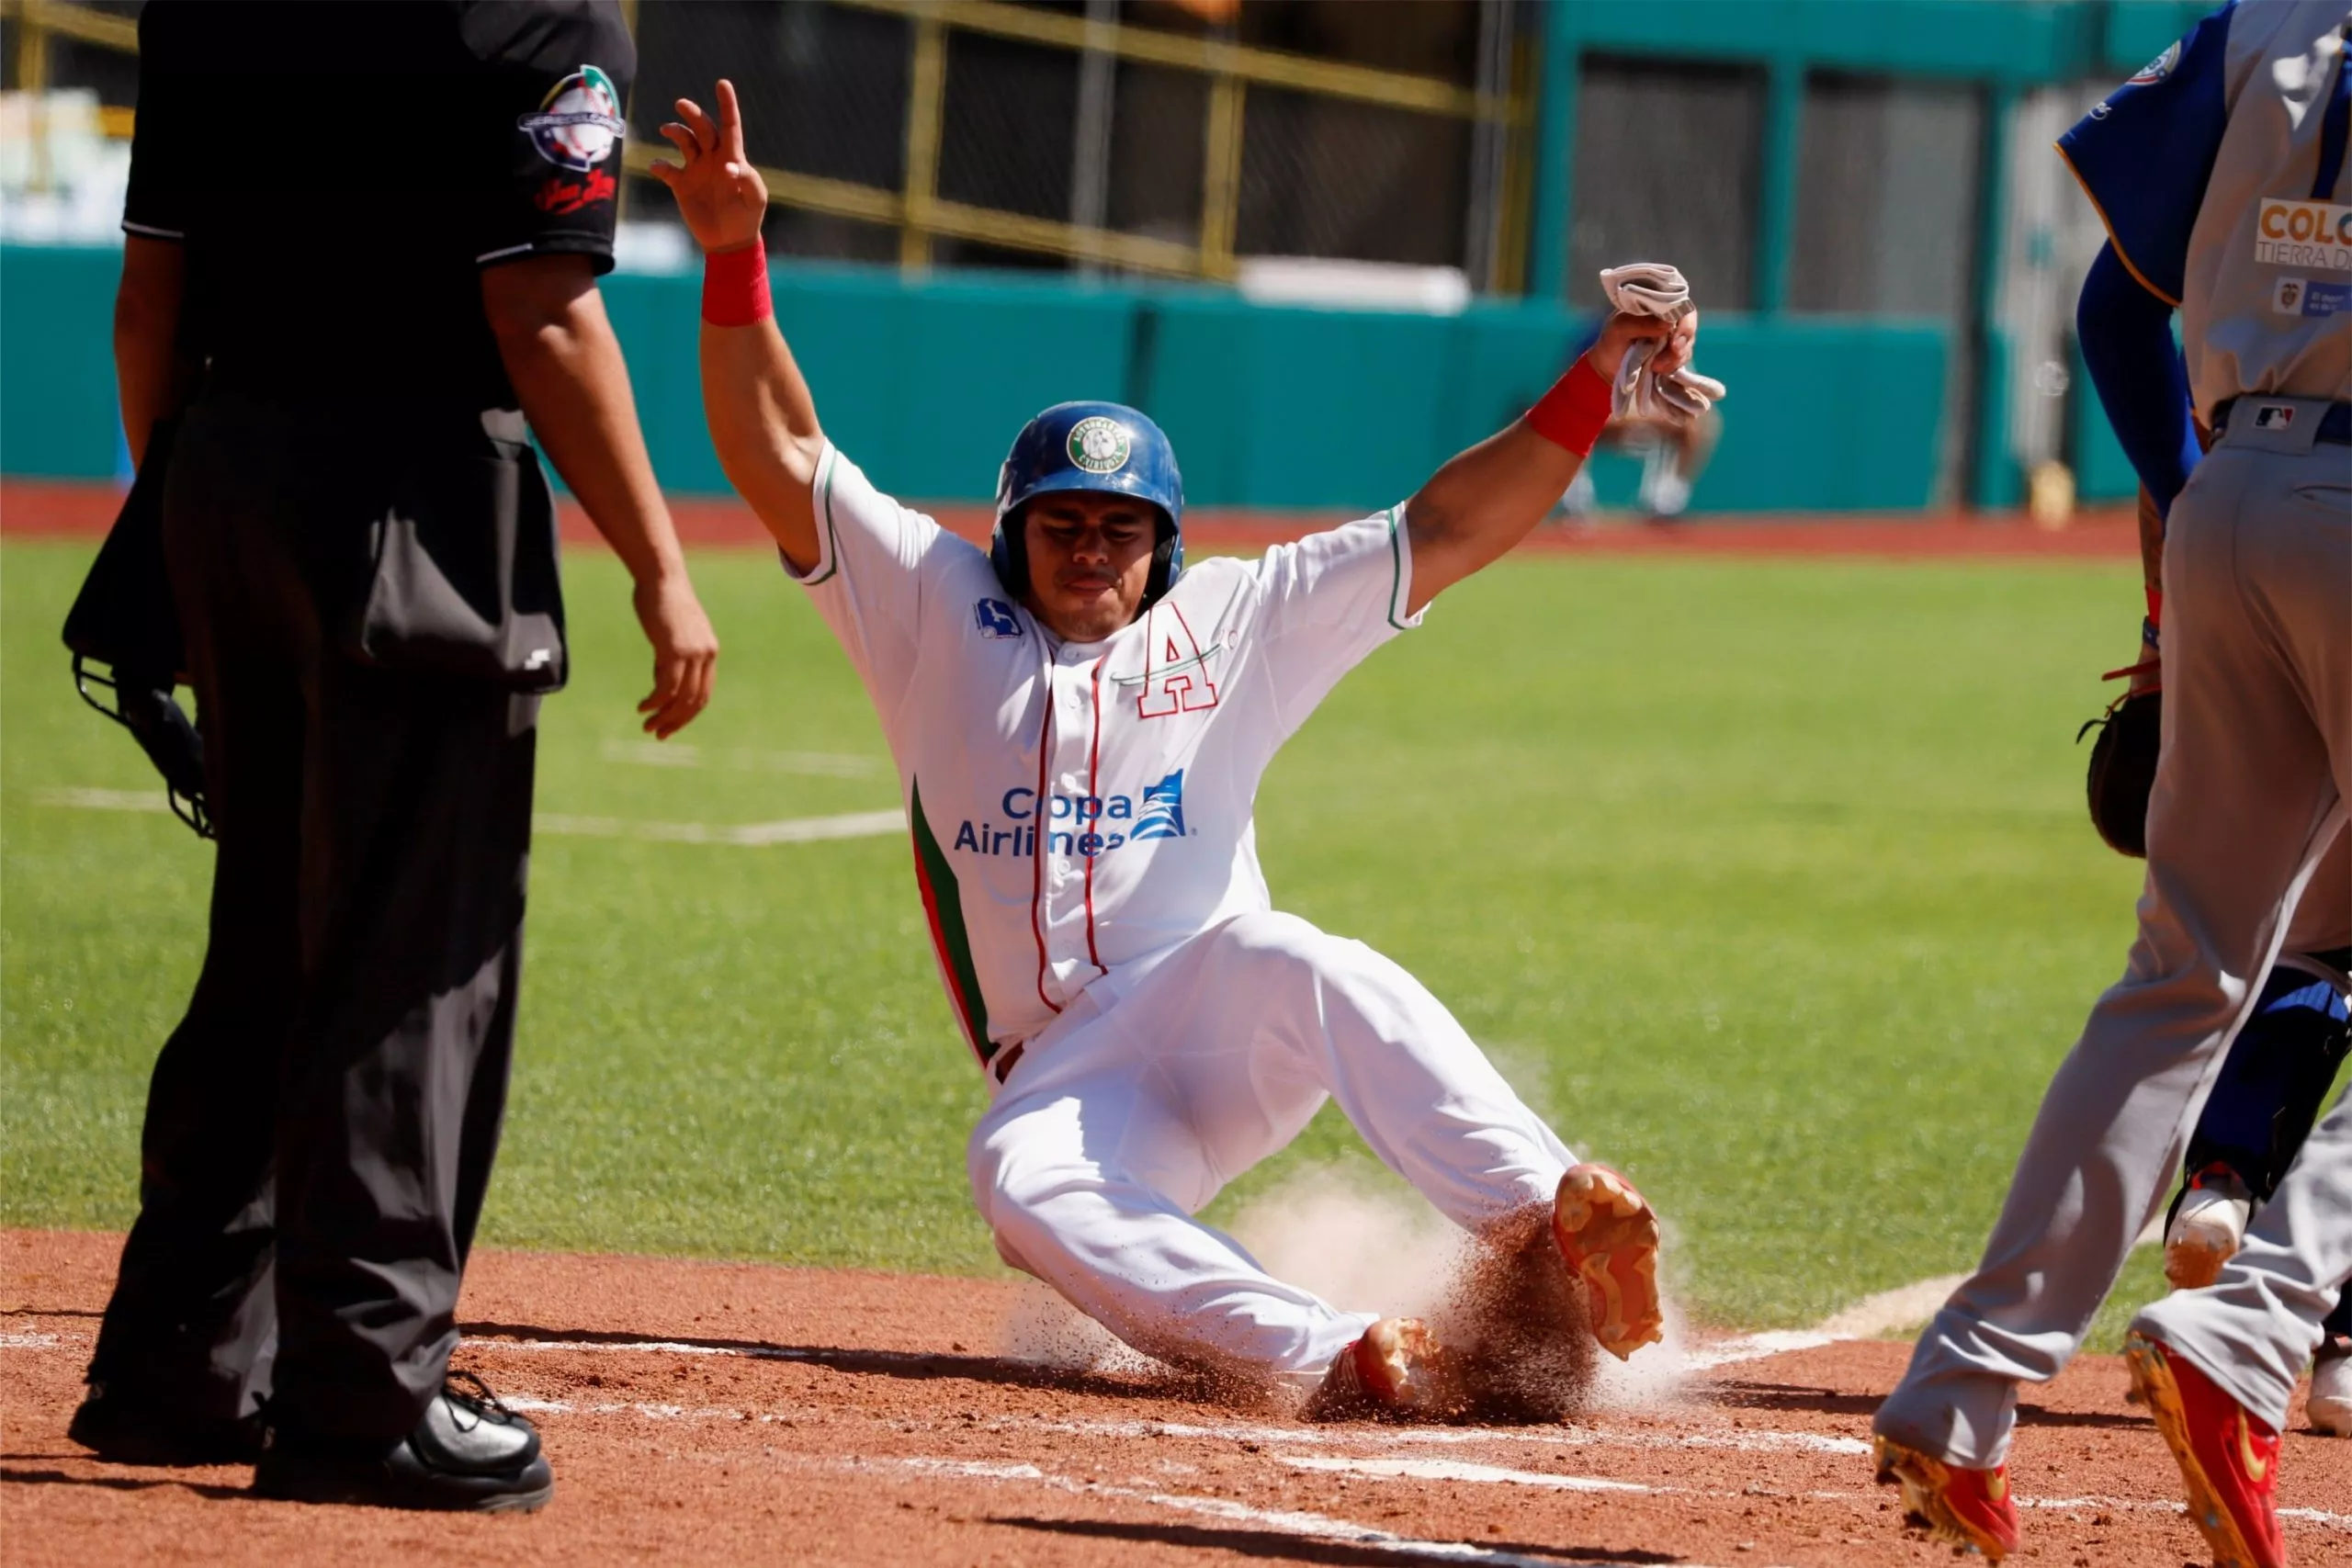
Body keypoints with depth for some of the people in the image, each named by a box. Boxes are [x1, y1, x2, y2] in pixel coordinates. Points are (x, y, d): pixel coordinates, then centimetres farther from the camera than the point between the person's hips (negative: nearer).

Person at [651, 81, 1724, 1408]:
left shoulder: (1233, 624, 15)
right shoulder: (941, 614, 14)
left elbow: (1444, 534, 9)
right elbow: (780, 461, 5)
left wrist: (1593, 388, -3)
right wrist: (735, 256, -7)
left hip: (1226, 1022, 0)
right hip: (1070, 1082, 1)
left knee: (1299, 967, -36)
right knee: (1022, 1176, -35)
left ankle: (1558, 1223, -48)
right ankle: (1340, 1354, -44)